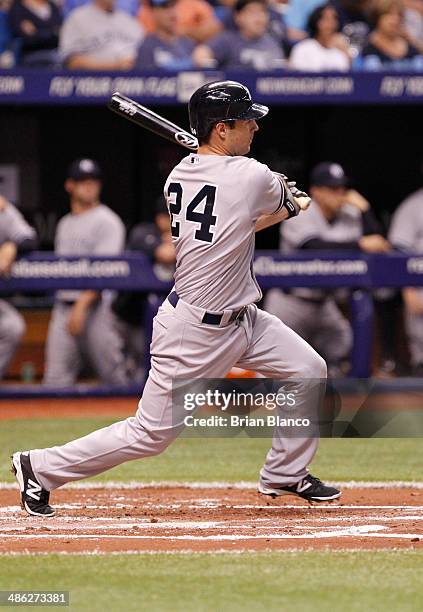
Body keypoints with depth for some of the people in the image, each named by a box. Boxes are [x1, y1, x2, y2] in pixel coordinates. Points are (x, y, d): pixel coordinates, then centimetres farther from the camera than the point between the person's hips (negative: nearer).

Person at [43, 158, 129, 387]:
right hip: (63, 307, 6)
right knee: (55, 380, -5)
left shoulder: (107, 221, -2)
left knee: (115, 377, -5)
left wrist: (82, 304, -21)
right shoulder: (64, 224, 21)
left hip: (95, 308, -6)